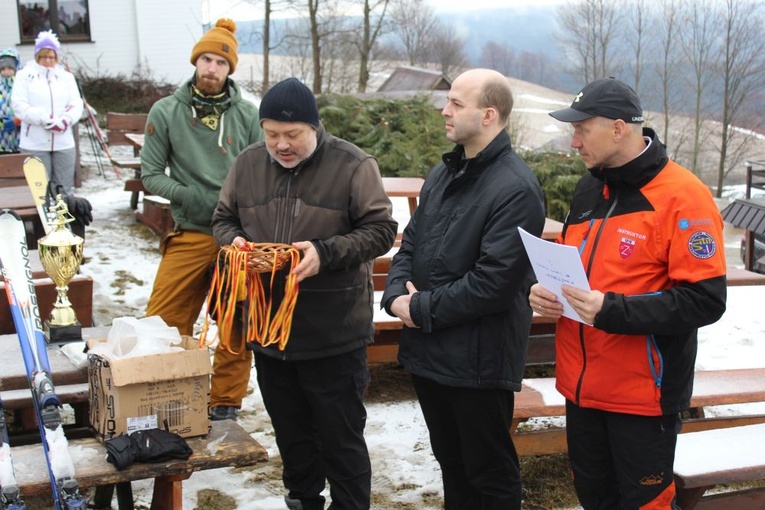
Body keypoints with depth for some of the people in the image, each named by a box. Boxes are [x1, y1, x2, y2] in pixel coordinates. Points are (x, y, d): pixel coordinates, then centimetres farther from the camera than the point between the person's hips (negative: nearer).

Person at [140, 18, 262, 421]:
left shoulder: (249, 115, 3)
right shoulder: (166, 112, 2)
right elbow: (150, 174, 3)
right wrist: (188, 196, -13)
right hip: (189, 236, 0)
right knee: (163, 325, -1)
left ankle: (226, 402, 23)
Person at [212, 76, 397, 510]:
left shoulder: (352, 165, -9)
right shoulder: (248, 164, 5)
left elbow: (381, 230, -9)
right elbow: (223, 220, 15)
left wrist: (326, 252, -23)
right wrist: (234, 240, -9)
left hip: (335, 333, -5)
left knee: (341, 437, 5)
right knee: (291, 432, 20)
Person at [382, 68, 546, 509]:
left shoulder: (516, 188, -18)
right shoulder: (443, 174, 11)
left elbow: (494, 281, -24)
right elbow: (410, 244, 14)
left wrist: (423, 309, -16)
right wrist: (397, 295, -6)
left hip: (479, 360, -8)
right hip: (428, 350, 8)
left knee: (490, 473, 8)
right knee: (450, 461, 23)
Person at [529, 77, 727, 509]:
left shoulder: (683, 197, -15)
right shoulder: (589, 190, 8)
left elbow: (704, 301, -20)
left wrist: (611, 310, -28)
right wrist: (546, 290, -2)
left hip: (643, 395, -7)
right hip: (582, 385, 7)